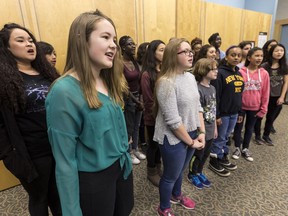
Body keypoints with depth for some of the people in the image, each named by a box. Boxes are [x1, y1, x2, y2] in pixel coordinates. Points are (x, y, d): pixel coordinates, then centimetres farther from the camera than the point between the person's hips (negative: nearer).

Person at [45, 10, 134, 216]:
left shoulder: (109, 82, -1)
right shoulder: (65, 91, -24)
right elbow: (65, 161, -20)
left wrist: (125, 159, 13)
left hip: (123, 167, 7)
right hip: (93, 179, -6)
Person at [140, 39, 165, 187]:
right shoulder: (147, 75, -16)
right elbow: (148, 101, -15)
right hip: (153, 118, -6)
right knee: (153, 144, 12)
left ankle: (158, 168, 42)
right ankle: (151, 172, 34)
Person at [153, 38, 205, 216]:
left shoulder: (190, 77, 3)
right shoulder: (166, 82, -23)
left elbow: (198, 106, 8)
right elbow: (173, 120, -24)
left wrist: (202, 132, 1)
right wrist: (191, 142, -13)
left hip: (192, 134, 7)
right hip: (174, 138, -7)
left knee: (181, 170, 28)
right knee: (171, 175, 14)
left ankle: (176, 195, 56)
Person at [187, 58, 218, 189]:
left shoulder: (212, 88, 4)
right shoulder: (198, 90, -22)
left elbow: (214, 110, 11)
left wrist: (215, 127, 15)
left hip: (209, 130, 8)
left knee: (206, 154, 22)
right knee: (197, 155, 13)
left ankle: (199, 172, 44)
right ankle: (192, 175, 37)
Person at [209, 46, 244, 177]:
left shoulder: (239, 73, 10)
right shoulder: (220, 73, -15)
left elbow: (239, 94, 15)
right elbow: (215, 96, -18)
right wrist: (216, 115, -19)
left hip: (234, 113, 7)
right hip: (223, 113, -7)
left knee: (225, 137, 20)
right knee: (219, 138, 6)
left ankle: (223, 158, 36)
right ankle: (214, 161, 23)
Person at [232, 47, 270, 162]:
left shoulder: (264, 73, -3)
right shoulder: (241, 72, -12)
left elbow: (265, 93, 1)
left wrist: (263, 109, 1)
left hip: (255, 108, 3)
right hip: (241, 106, -3)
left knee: (249, 128, 17)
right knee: (238, 128, 10)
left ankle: (245, 149, 35)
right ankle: (237, 148, 29)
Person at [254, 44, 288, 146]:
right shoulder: (264, 66, -10)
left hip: (276, 97, 4)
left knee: (271, 118, 15)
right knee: (259, 116, 6)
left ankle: (266, 136, 32)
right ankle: (257, 136, 22)